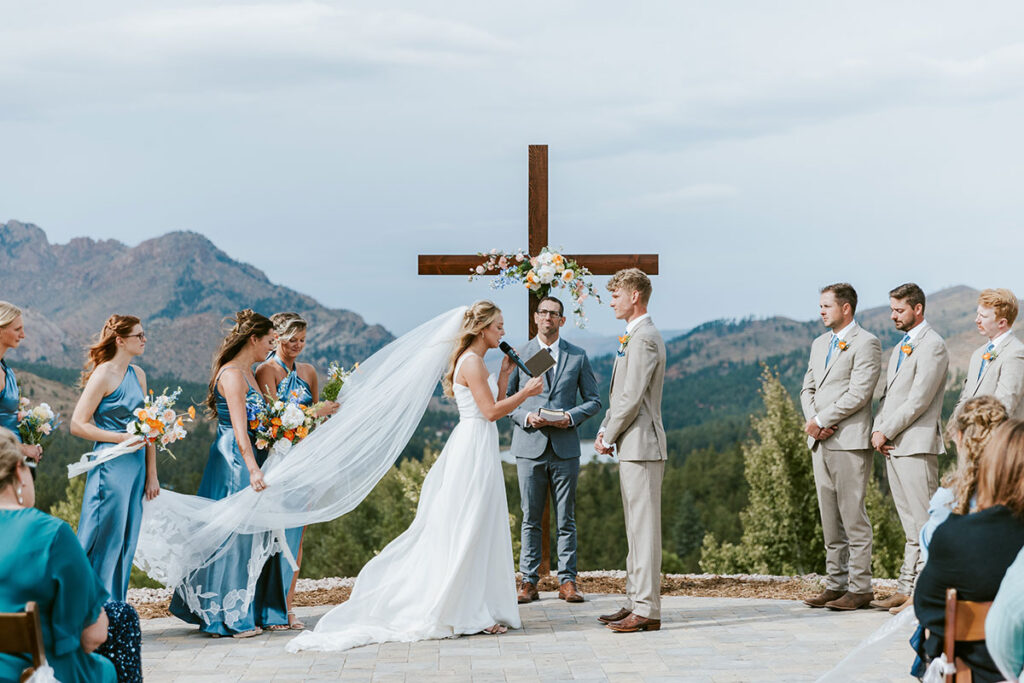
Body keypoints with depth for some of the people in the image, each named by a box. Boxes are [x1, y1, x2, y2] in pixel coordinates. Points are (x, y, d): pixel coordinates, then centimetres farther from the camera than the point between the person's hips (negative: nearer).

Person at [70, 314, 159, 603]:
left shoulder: (138, 374, 13)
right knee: (105, 541, -4)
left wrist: (151, 474, 13)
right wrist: (123, 437, -16)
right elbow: (78, 424, -12)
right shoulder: (103, 375, -10)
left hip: (136, 465, 8)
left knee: (126, 542, 10)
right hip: (111, 467, -7)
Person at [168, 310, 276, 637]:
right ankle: (228, 618, 2)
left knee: (243, 533, 11)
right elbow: (239, 428, -25)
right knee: (232, 533, -4)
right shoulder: (232, 374, -16)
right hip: (233, 460, -10)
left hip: (244, 459, 10)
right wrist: (253, 469, -31)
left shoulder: (247, 372, 15)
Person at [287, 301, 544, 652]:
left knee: (465, 529, 11)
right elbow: (491, 410, -18)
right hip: (475, 447, -10)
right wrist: (525, 393, -10)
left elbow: (493, 405, 18)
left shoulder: (474, 361, 17)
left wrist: (504, 374, 13)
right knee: (471, 530, -6)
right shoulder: (472, 362, -13)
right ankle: (469, 613, -2)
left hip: (476, 446, 10)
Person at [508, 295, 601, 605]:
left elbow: (594, 400, 10)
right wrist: (525, 417, -9)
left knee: (566, 519, 4)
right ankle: (529, 582, 8)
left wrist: (571, 416, -8)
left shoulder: (578, 356, 8)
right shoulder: (518, 354, 6)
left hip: (565, 449, 0)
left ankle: (567, 581, 10)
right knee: (530, 519, 3)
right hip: (530, 447, 0)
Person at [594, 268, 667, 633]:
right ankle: (635, 602, 20)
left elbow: (632, 398, -18)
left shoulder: (644, 338, -15)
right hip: (631, 448, 11)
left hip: (642, 445, -11)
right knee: (636, 528, 14)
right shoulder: (633, 337, 19)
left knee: (644, 527, -8)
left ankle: (646, 610, -6)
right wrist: (605, 430, 10)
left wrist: (608, 437, -9)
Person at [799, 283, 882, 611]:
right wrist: (813, 422, -1)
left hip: (850, 442, -8)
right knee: (830, 518, 10)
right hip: (820, 442, 8)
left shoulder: (866, 343, -6)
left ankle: (859, 587, -1)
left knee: (854, 516, -6)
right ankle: (836, 584, 16)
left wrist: (821, 420, -12)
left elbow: (858, 394, -14)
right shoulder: (819, 344, 19)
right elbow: (808, 389, 18)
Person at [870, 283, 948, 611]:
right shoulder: (900, 347, 21)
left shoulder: (932, 345, -9)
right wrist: (877, 430, 5)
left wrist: (887, 432, -11)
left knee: (925, 525, -7)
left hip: (917, 445, -9)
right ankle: (906, 590, 13)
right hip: (892, 447, 9)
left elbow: (919, 400, -15)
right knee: (911, 527, 11)